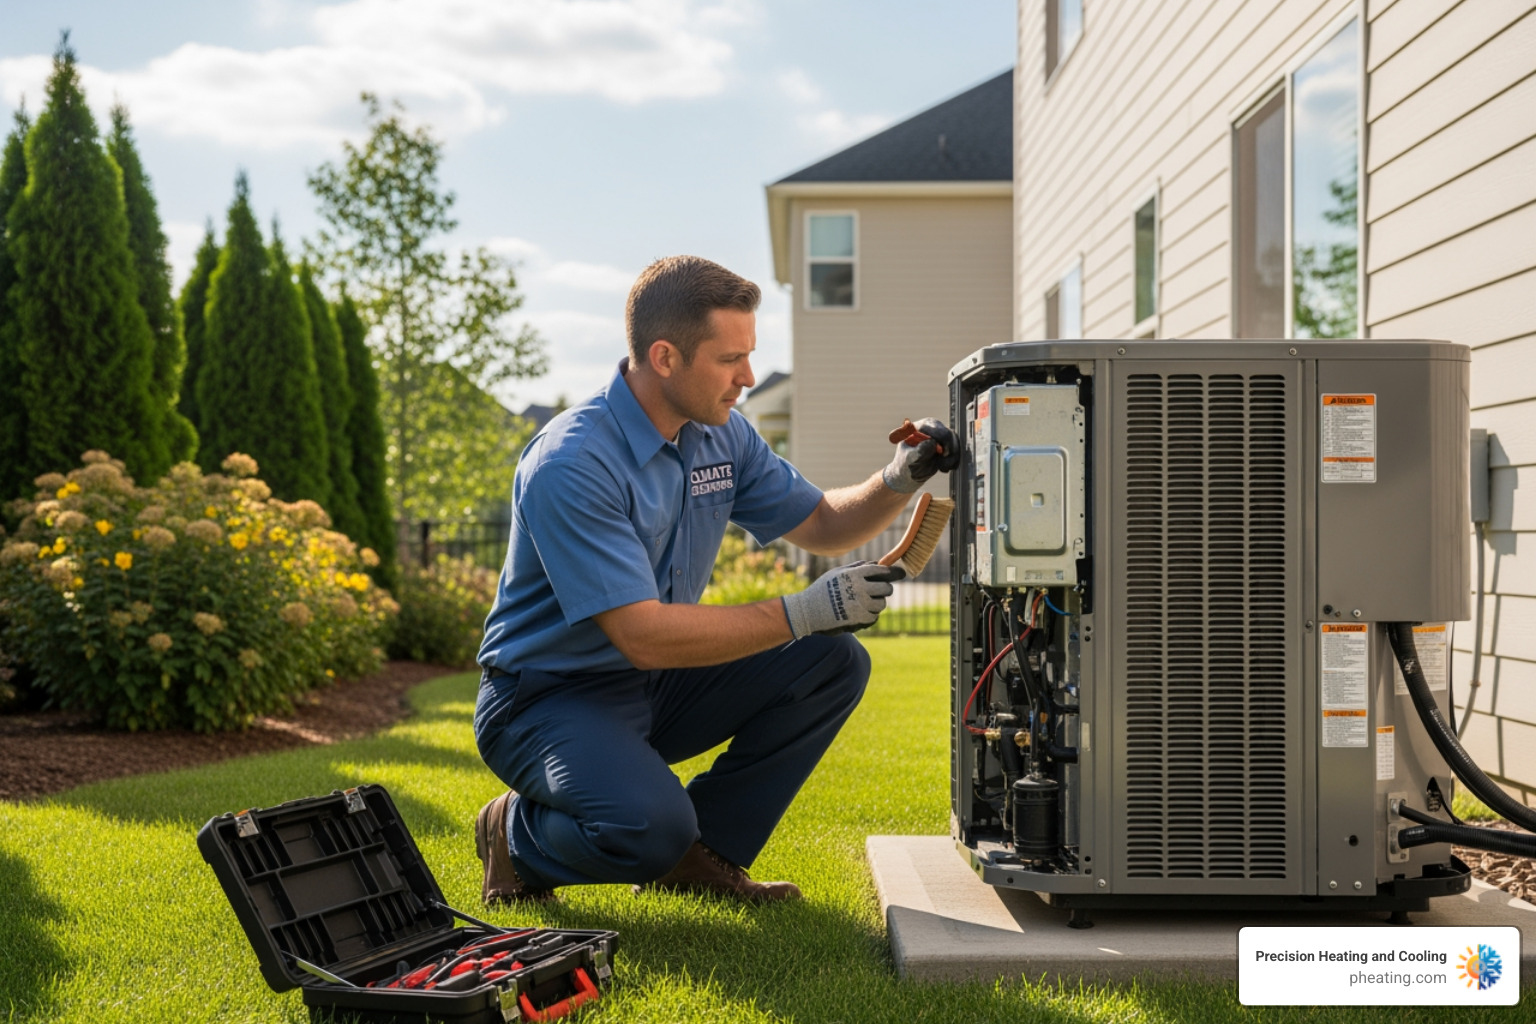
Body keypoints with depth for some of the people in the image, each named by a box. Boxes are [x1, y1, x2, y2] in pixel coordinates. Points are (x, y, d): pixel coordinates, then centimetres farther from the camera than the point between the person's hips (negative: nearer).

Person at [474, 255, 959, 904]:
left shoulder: (720, 434, 0)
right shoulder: (569, 467, -26)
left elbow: (821, 525, 12)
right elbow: (644, 636, -31)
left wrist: (901, 479, -9)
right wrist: (803, 613, -29)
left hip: (657, 685, 8)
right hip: (549, 699, -8)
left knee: (832, 662, -7)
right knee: (649, 827, -34)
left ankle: (701, 851, 3)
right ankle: (518, 836, 1)